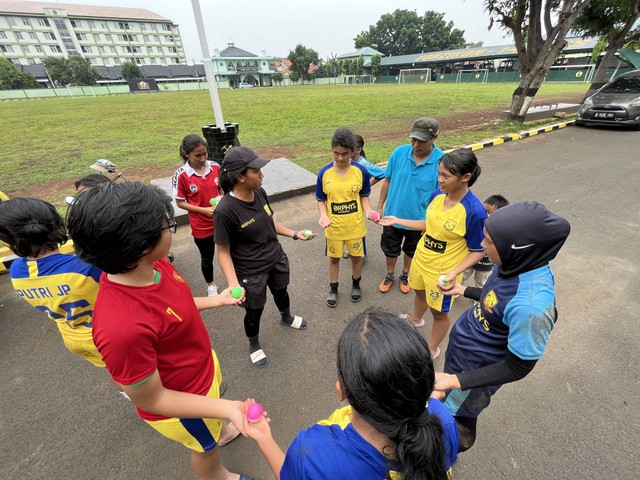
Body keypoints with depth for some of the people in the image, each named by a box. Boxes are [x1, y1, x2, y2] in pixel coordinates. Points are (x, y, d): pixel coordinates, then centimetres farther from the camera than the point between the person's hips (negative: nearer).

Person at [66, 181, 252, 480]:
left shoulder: (152, 265, -19)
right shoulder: (122, 326, -43)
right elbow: (151, 400, -28)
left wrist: (216, 300, 7)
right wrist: (228, 408, -31)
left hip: (202, 364, 6)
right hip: (183, 402, -6)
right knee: (206, 447, 28)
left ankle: (222, 431, 69)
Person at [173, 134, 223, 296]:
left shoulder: (215, 167, -6)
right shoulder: (181, 175, -16)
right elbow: (180, 203, -8)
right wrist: (204, 210, -20)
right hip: (201, 226, -2)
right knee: (207, 257, 17)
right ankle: (211, 285, 42)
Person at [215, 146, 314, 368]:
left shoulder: (260, 193, -10)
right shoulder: (225, 210, -29)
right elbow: (223, 251, -20)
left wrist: (294, 234, 7)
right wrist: (233, 283, -30)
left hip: (277, 260, 6)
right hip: (251, 272, -6)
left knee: (281, 292, 30)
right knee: (254, 311, 16)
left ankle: (287, 317, 65)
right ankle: (254, 345, 49)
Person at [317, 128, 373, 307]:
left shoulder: (361, 171, -11)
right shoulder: (324, 173, -11)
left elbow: (363, 196, 0)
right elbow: (321, 200, -3)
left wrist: (368, 210, -19)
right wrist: (324, 215, -21)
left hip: (355, 225, 0)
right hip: (334, 227, 0)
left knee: (356, 256, 17)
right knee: (334, 258, 16)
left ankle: (356, 284, 45)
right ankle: (333, 288, 39)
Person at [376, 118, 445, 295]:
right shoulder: (399, 152, -14)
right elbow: (387, 180, -2)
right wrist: (380, 206, 2)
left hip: (419, 220, -1)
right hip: (392, 215, 2)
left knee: (411, 251, 23)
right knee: (390, 249, 19)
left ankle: (405, 275, 50)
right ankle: (390, 276, 45)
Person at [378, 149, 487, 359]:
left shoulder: (474, 211, -28)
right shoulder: (437, 195, -10)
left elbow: (478, 251, -16)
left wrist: (454, 272, -28)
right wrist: (397, 220, 3)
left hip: (442, 272, -6)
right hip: (420, 259, 6)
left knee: (439, 312, 16)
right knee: (420, 292, 31)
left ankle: (432, 349, 43)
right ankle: (415, 319, 63)